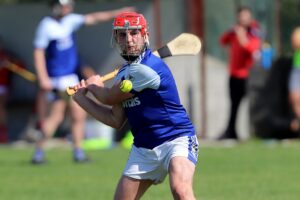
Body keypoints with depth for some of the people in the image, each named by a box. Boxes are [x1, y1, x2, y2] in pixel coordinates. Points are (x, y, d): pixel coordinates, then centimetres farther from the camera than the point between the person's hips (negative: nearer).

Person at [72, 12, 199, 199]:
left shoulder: (145, 69, -19)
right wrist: (81, 98, 13)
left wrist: (93, 86, 14)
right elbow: (116, 120, 14)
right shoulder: (124, 73, 9)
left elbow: (109, 98, -8)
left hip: (176, 139, -9)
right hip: (143, 148, 9)